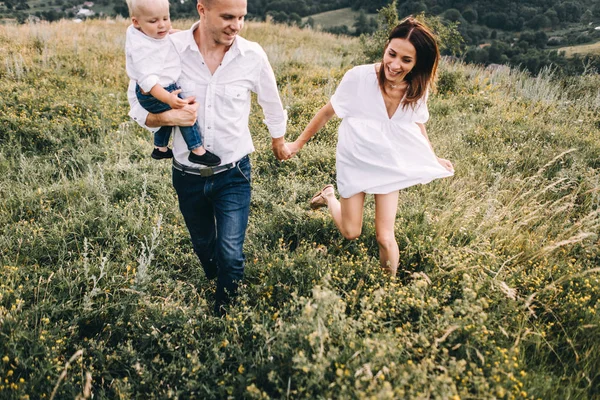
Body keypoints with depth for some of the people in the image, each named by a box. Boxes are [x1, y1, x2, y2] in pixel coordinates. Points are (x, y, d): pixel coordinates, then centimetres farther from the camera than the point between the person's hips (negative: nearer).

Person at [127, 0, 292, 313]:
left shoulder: (252, 56, -13)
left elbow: (272, 103, 7)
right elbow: (137, 107, -5)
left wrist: (278, 141, 22)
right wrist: (168, 117, -26)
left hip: (233, 175, -1)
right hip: (187, 176, 1)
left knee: (230, 254, -7)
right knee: (204, 247, 21)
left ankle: (226, 310, 24)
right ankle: (216, 285, 54)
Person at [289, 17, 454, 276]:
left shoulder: (417, 89, -16)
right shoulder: (359, 77, -28)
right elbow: (327, 112, -12)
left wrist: (434, 158, 7)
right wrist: (298, 144, -4)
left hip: (390, 165, 2)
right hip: (355, 163, -2)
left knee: (385, 237, 2)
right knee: (350, 233, 9)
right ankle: (330, 197, 39)